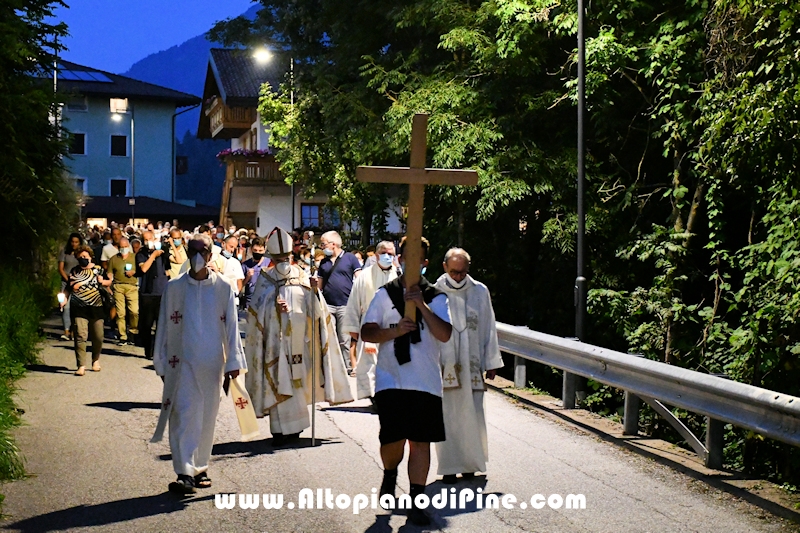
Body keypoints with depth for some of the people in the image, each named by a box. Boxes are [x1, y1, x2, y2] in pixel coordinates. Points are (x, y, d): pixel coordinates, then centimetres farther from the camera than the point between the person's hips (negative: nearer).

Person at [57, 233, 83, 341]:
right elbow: (60, 268, 3)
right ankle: (66, 331, -14)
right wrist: (68, 280, -7)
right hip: (66, 282, -1)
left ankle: (73, 332, 5)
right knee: (66, 306, -12)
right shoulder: (64, 252, 5)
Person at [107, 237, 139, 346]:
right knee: (120, 313, -4)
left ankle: (134, 331, 9)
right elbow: (110, 274, 14)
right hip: (118, 287, 1)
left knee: (134, 311, -14)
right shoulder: (113, 259, 16)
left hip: (132, 286, -1)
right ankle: (122, 337, 2)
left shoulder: (135, 257, 14)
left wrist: (134, 272, -2)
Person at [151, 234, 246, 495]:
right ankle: (185, 473, -11)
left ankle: (200, 468, 21)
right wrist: (161, 363, 5)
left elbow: (231, 325, 2)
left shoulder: (223, 287, 2)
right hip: (183, 362, -1)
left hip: (212, 363, 1)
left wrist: (233, 361, -2)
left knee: (207, 417, 8)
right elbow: (164, 326, 6)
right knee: (184, 415, -9)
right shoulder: (174, 287, 2)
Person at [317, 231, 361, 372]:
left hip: (345, 305, -4)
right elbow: (320, 283, 18)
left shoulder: (350, 258, 2)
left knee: (345, 340, 1)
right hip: (327, 305, 4)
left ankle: (348, 367, 10)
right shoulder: (323, 262, 14)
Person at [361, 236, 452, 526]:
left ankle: (416, 502, 12)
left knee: (421, 441, 1)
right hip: (391, 379, -1)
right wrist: (394, 331, -15)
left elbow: (444, 334, -9)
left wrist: (422, 305, -16)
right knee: (394, 439, -7)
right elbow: (366, 332, 1)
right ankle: (390, 474, 27)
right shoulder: (385, 294, 5)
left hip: (426, 381, 1)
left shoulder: (436, 297, 5)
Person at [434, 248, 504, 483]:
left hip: (472, 365, 2)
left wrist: (491, 363, 8)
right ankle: (450, 467, 9)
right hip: (444, 364, -1)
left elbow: (488, 328, 9)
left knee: (472, 415, 4)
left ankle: (470, 462, 19)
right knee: (447, 415, 0)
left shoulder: (480, 292, 5)